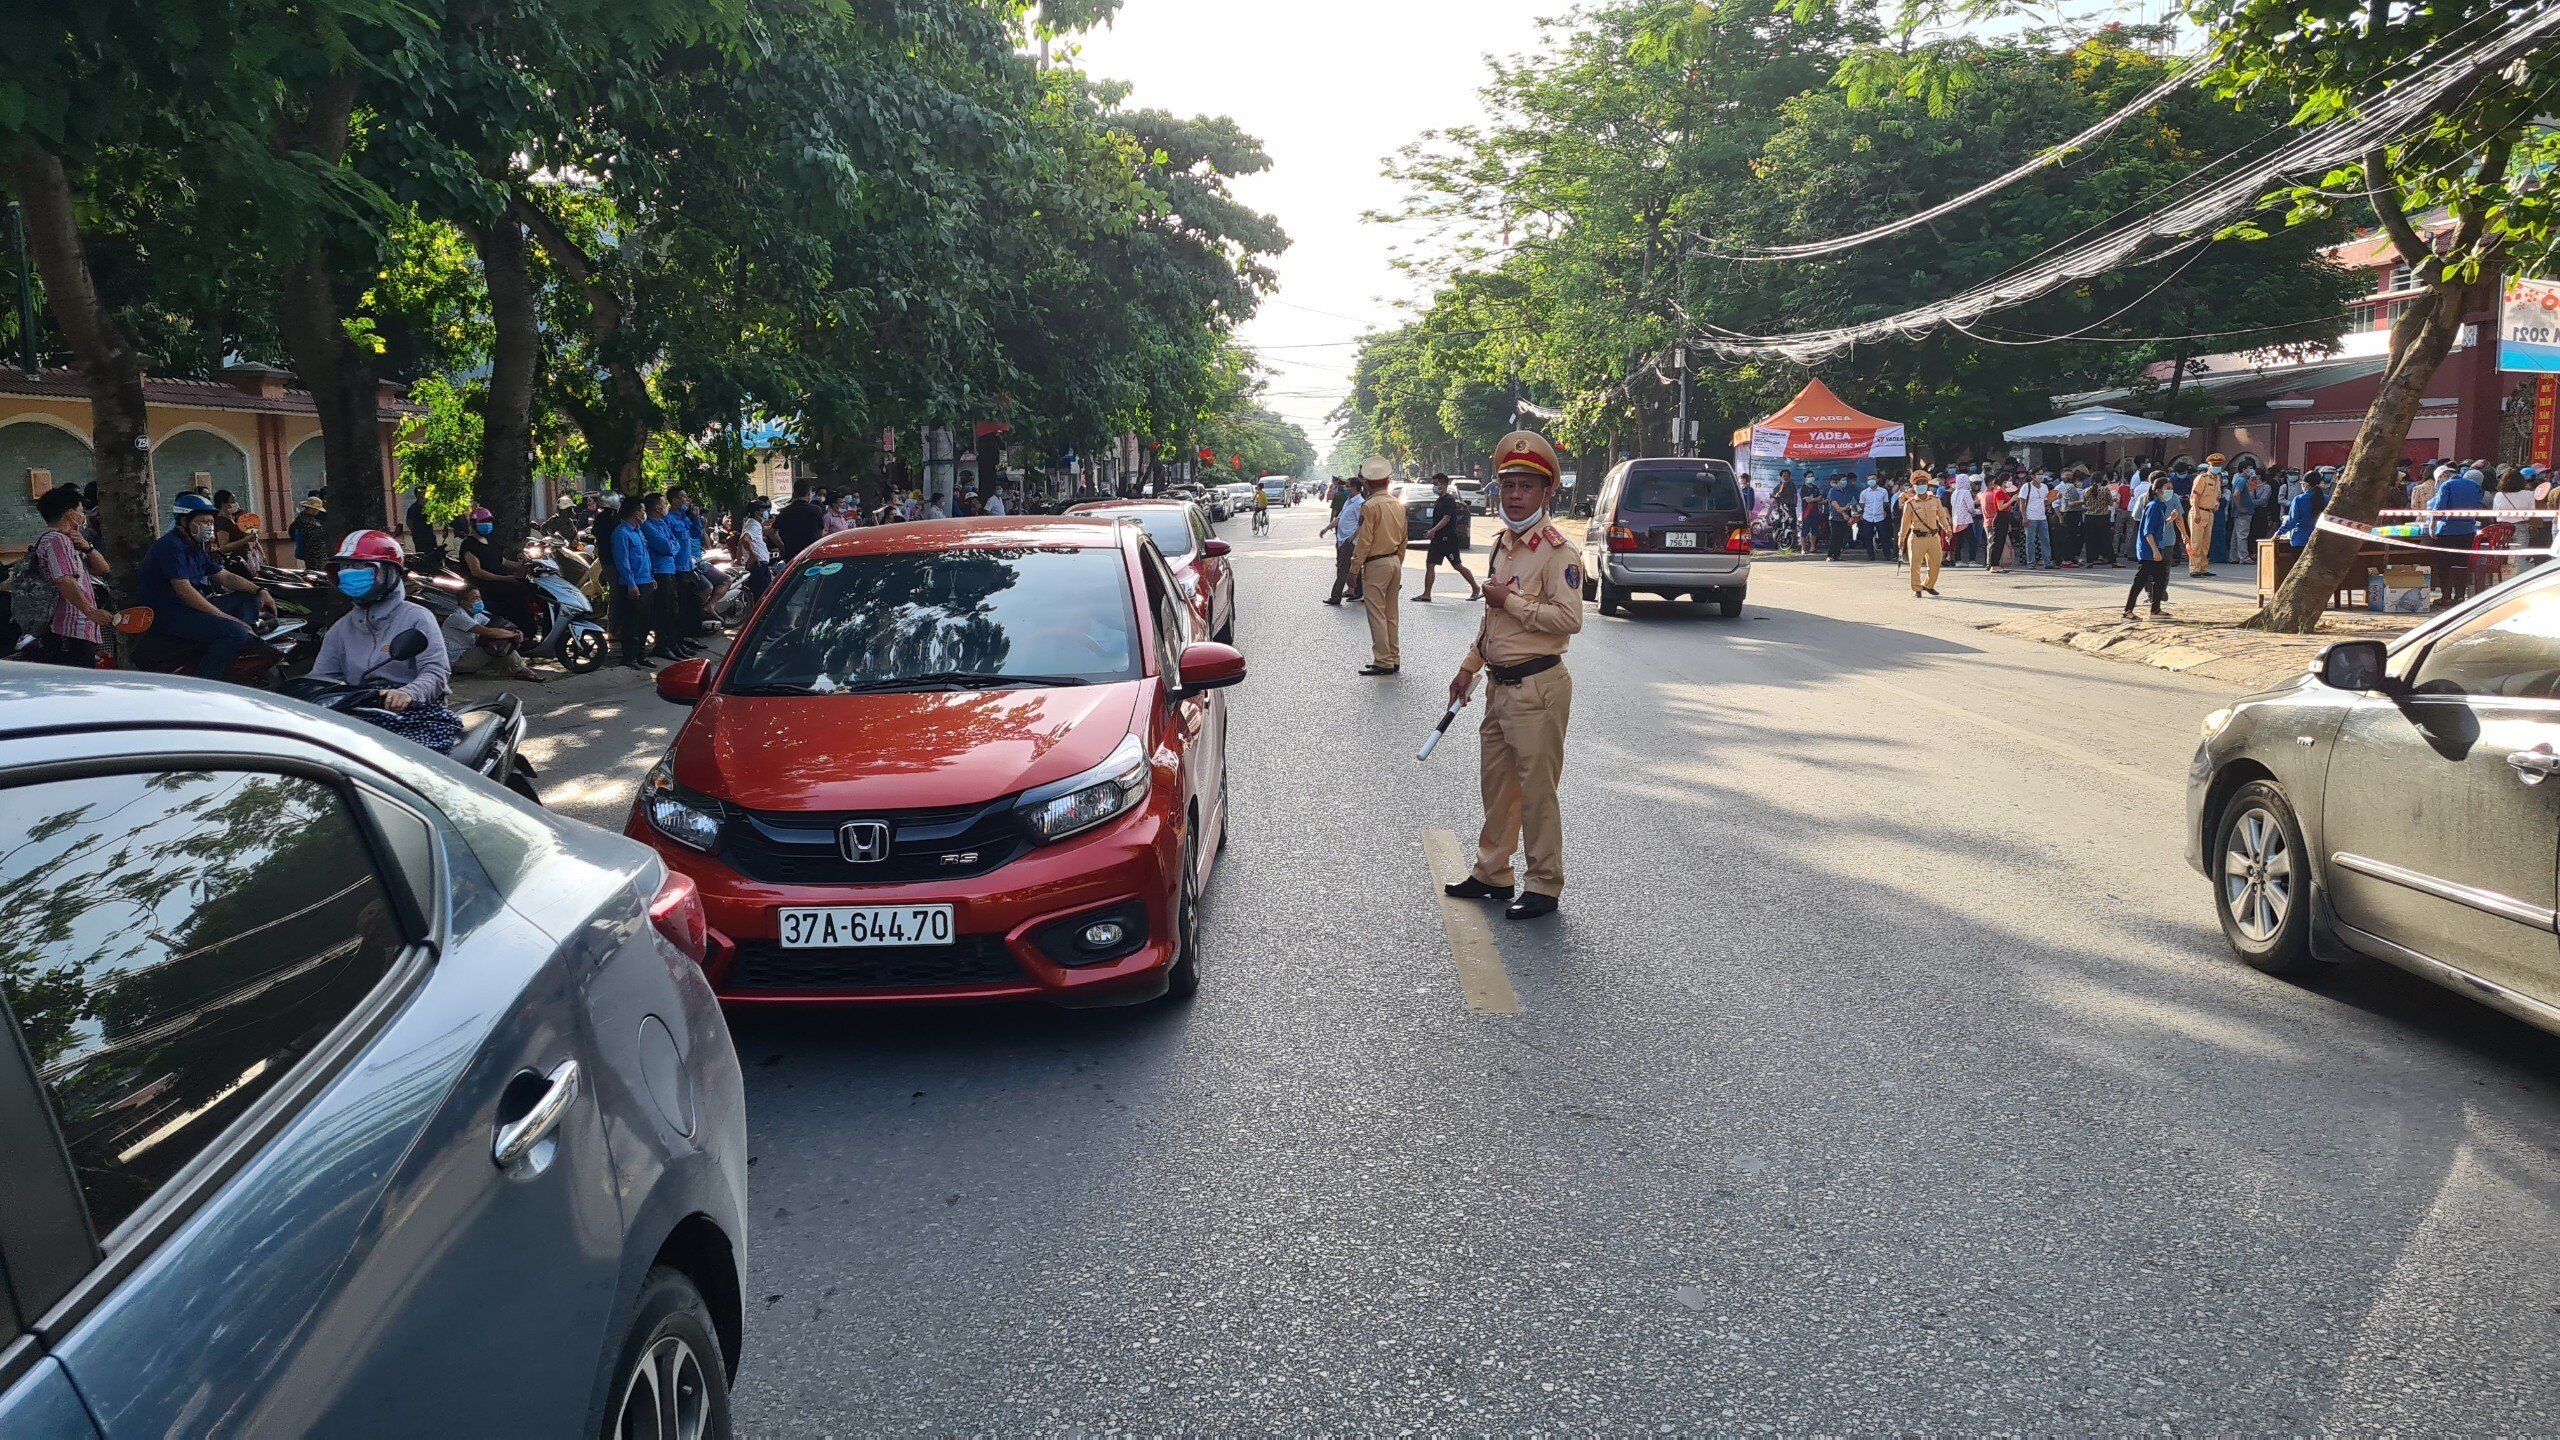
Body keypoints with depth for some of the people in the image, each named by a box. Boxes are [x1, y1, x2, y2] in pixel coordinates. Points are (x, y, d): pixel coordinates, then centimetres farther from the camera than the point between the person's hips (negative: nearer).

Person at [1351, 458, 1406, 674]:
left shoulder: (1370, 506, -15)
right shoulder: (1398, 504, 8)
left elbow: (1364, 541, -16)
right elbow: (1403, 538, 14)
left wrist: (1354, 568, -9)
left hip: (1376, 565, -8)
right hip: (1395, 562, 8)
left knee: (1377, 614, -4)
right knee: (1391, 614, 14)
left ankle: (1383, 662, -4)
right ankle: (1394, 658, 19)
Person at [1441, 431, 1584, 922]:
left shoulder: (1556, 551, -14)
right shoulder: (1501, 546, 13)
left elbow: (1570, 619, -25)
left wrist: (1510, 599, -19)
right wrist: (1469, 667, 23)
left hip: (1538, 687, -9)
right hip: (1500, 684, 9)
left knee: (1537, 790, -1)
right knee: (1496, 783, 17)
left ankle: (1544, 886, 11)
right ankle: (1492, 872, 30)